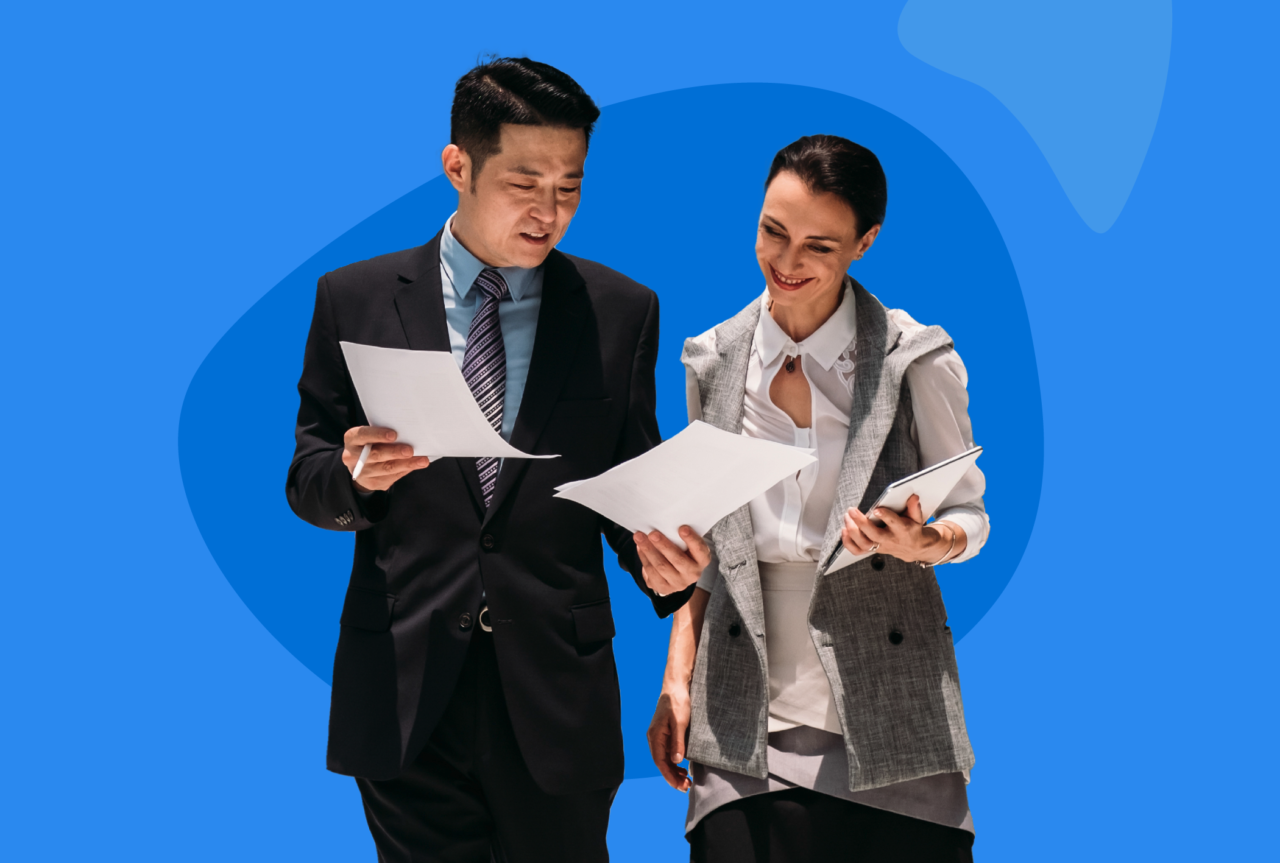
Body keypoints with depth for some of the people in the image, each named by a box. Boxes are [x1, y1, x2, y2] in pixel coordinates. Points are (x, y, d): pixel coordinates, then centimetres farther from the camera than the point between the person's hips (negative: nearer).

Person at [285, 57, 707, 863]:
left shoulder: (623, 312, 5)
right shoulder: (354, 299, 4)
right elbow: (308, 481, 7)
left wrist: (660, 559, -14)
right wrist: (357, 474, -17)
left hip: (555, 694, 1)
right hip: (406, 693, 0)